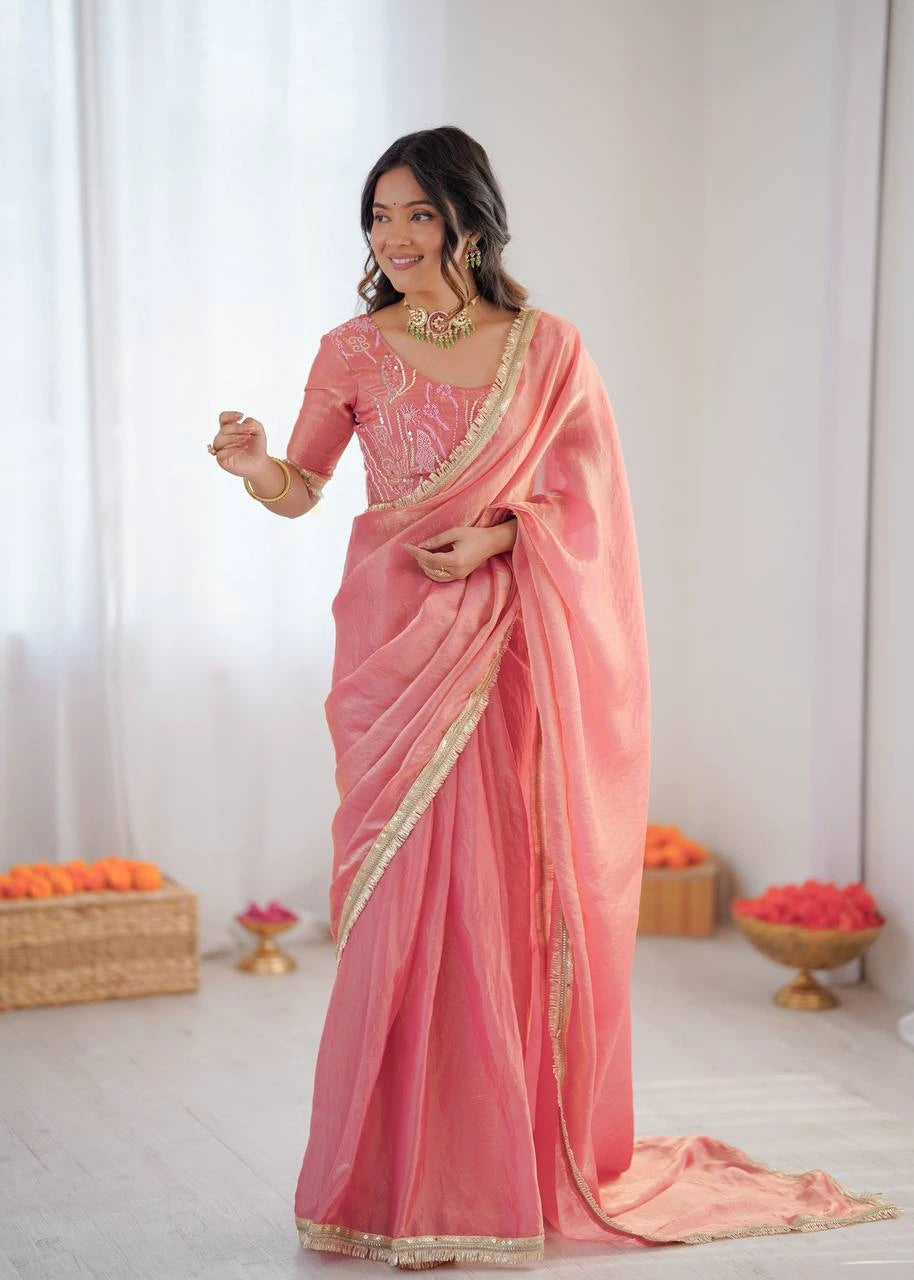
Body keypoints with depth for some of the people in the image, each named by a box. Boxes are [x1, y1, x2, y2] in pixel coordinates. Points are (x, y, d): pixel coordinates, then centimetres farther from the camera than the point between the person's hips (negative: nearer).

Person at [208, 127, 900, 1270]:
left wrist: (495, 536, -12)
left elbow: (583, 493, 4)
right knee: (407, 889, -2)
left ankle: (514, 1157, 14)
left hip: (509, 644, 0)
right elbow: (301, 488, 2)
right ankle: (400, 1167, 10)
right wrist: (252, 465, -20)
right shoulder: (354, 350, 5)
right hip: (395, 638, 0)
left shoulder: (546, 348, 4)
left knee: (505, 888, 1)